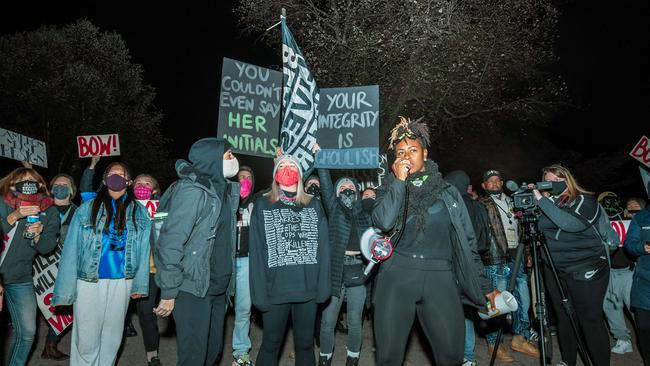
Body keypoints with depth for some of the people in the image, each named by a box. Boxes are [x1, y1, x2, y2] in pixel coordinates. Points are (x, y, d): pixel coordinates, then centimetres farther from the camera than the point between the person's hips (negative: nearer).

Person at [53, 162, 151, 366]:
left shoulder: (140, 213, 3)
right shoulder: (87, 209, -2)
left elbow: (143, 251, 3)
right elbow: (71, 250, -5)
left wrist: (139, 284, -1)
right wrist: (65, 290, -9)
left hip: (122, 282, 2)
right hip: (88, 281, -1)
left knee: (112, 336, 14)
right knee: (86, 339, 6)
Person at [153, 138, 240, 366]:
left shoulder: (225, 189, 8)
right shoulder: (192, 191, -16)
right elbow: (171, 242, -18)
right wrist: (168, 292, -16)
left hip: (218, 287, 8)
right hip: (193, 289, -8)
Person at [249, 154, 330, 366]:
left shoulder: (314, 205, 8)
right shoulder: (263, 206, 2)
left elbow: (323, 248, 2)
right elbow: (257, 252, -4)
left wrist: (323, 286, -5)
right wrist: (259, 292, -11)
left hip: (308, 289, 2)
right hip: (275, 289, -1)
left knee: (305, 343, 15)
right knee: (271, 344, 12)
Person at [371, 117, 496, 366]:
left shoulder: (448, 193, 9)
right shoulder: (390, 189, 8)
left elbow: (467, 243, 10)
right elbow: (383, 223, -14)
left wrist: (484, 289, 9)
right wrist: (399, 181, -9)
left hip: (440, 279, 1)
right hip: (396, 278, 0)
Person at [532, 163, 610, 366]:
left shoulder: (586, 200, -3)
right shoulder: (548, 203, 10)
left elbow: (571, 223, -22)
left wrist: (542, 200, -21)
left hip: (586, 270, -5)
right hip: (555, 272, 5)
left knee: (591, 320, 0)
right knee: (564, 319, 11)